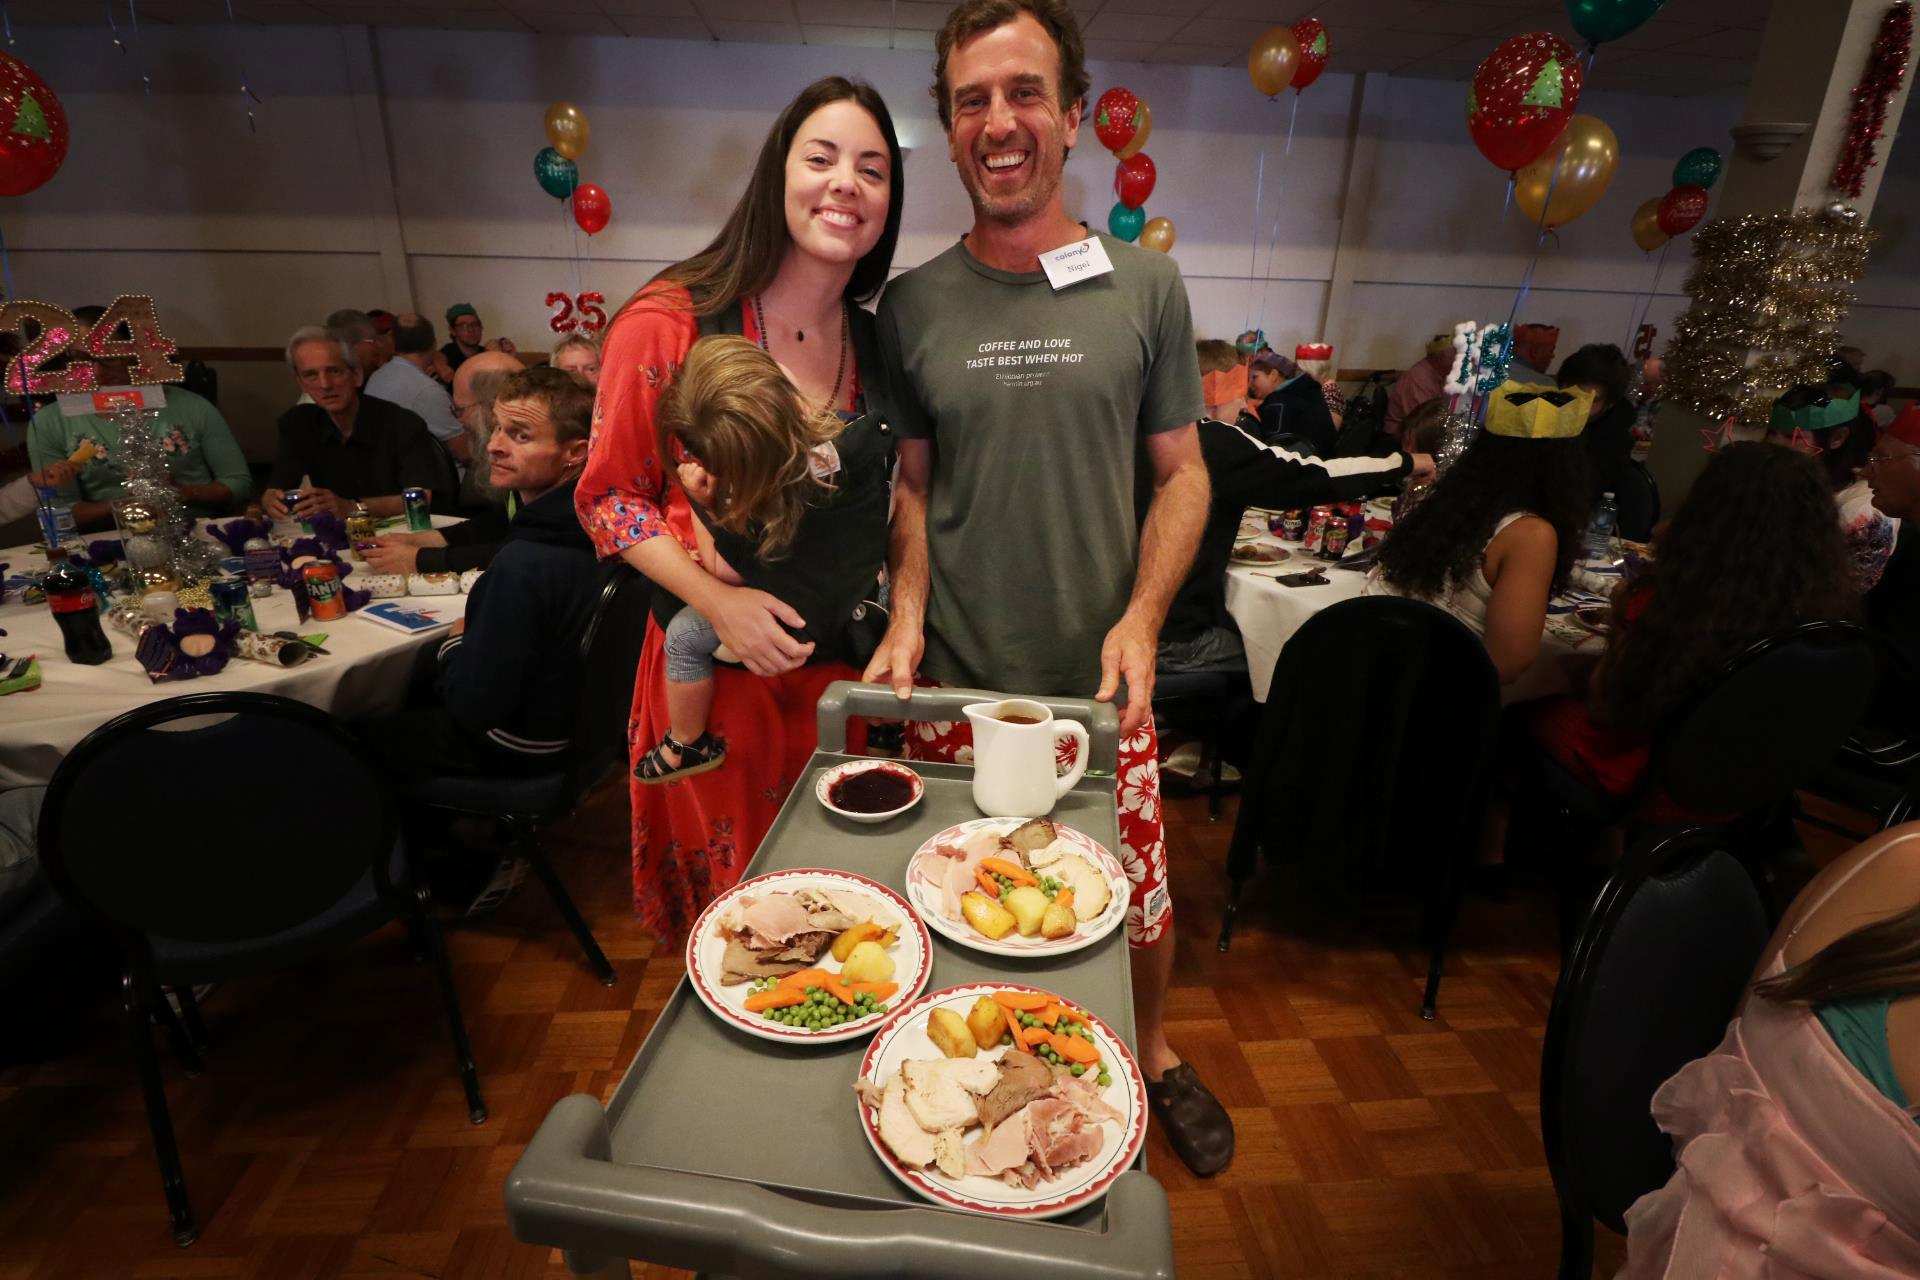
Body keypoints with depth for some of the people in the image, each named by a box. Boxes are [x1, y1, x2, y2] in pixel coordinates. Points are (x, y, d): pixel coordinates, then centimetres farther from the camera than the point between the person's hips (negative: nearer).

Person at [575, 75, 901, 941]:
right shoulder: (670, 323, -12)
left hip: (840, 667, 4)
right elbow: (609, 497, -7)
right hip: (713, 669, -4)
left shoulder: (874, 342, 3)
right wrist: (719, 601, -21)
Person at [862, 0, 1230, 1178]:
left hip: (1101, 681, 0)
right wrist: (908, 617, -8)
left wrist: (1142, 618, -12)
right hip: (956, 684, 1)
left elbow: (1181, 472, 3)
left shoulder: (1145, 287, 0)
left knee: (1136, 896, 12)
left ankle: (1152, 1050, 45)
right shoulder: (914, 304, 2)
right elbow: (913, 483, 7)